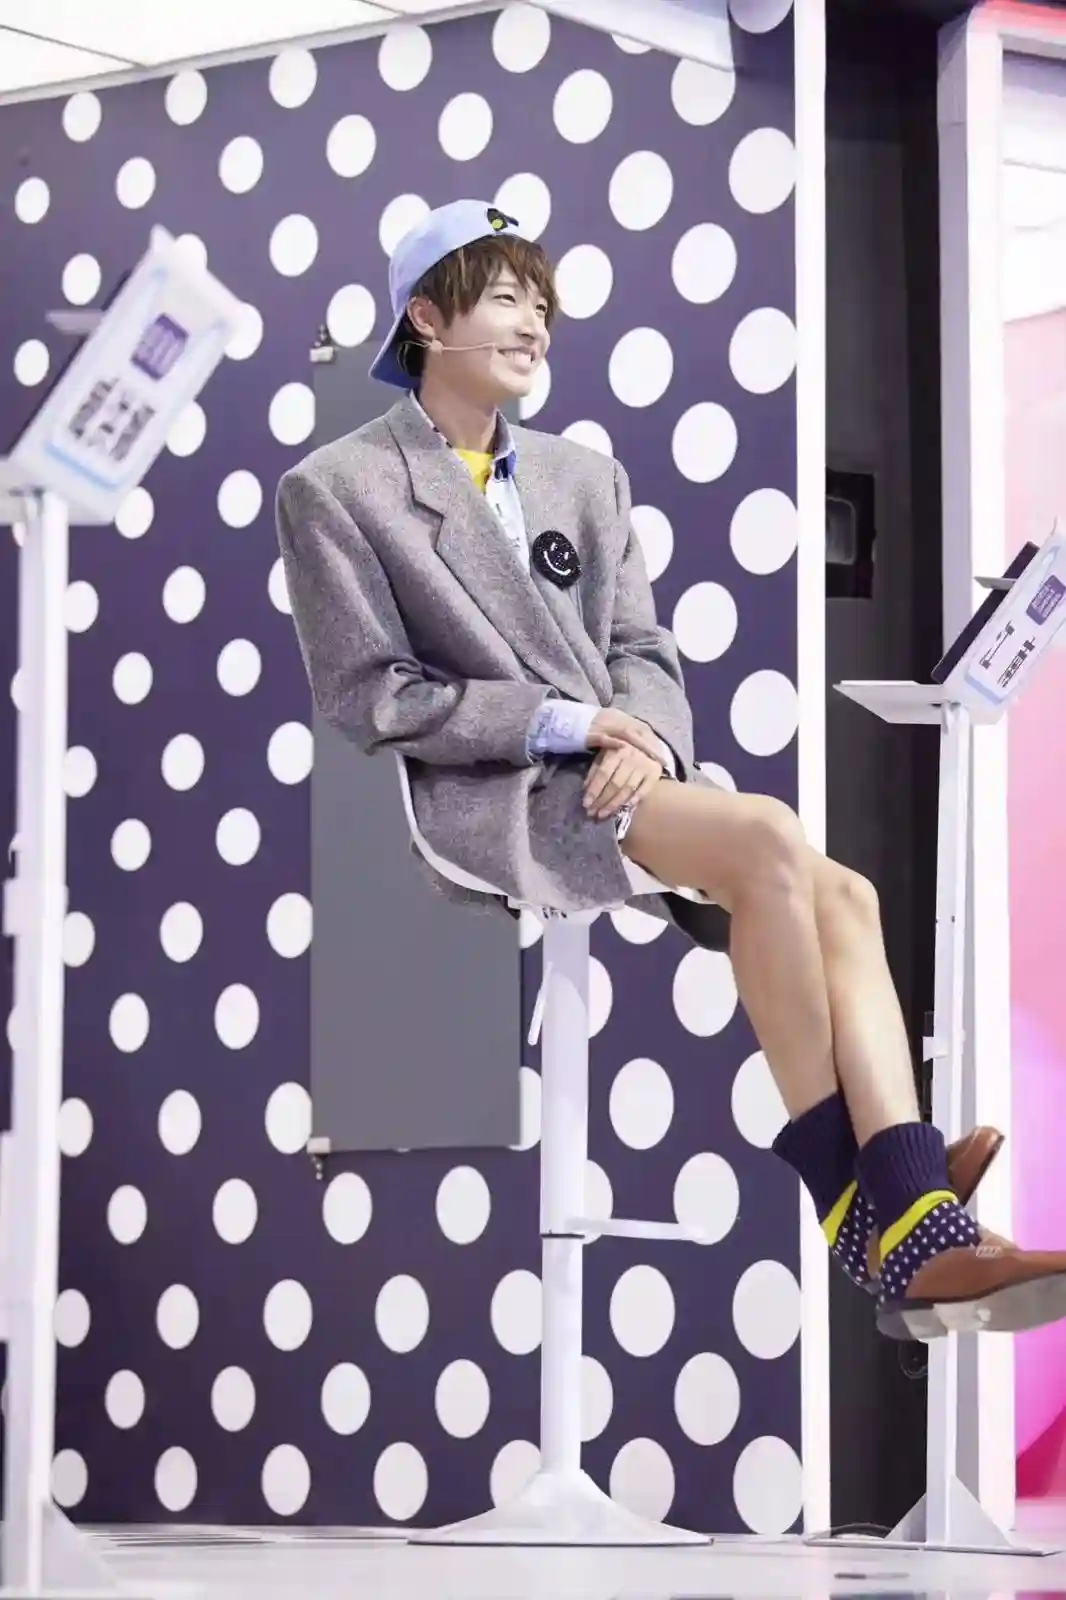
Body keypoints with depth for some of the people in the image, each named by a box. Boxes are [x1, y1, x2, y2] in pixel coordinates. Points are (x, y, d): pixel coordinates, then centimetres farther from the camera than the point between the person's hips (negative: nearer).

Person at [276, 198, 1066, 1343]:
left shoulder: (586, 478, 23)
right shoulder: (334, 491, 4)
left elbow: (644, 653, 17)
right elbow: (366, 698, -4)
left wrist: (643, 738, -8)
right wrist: (558, 722, -12)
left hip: (616, 781, 6)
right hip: (484, 802, -6)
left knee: (841, 894, -23)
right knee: (770, 839, -29)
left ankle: (918, 1238, -34)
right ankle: (849, 1196, -21)